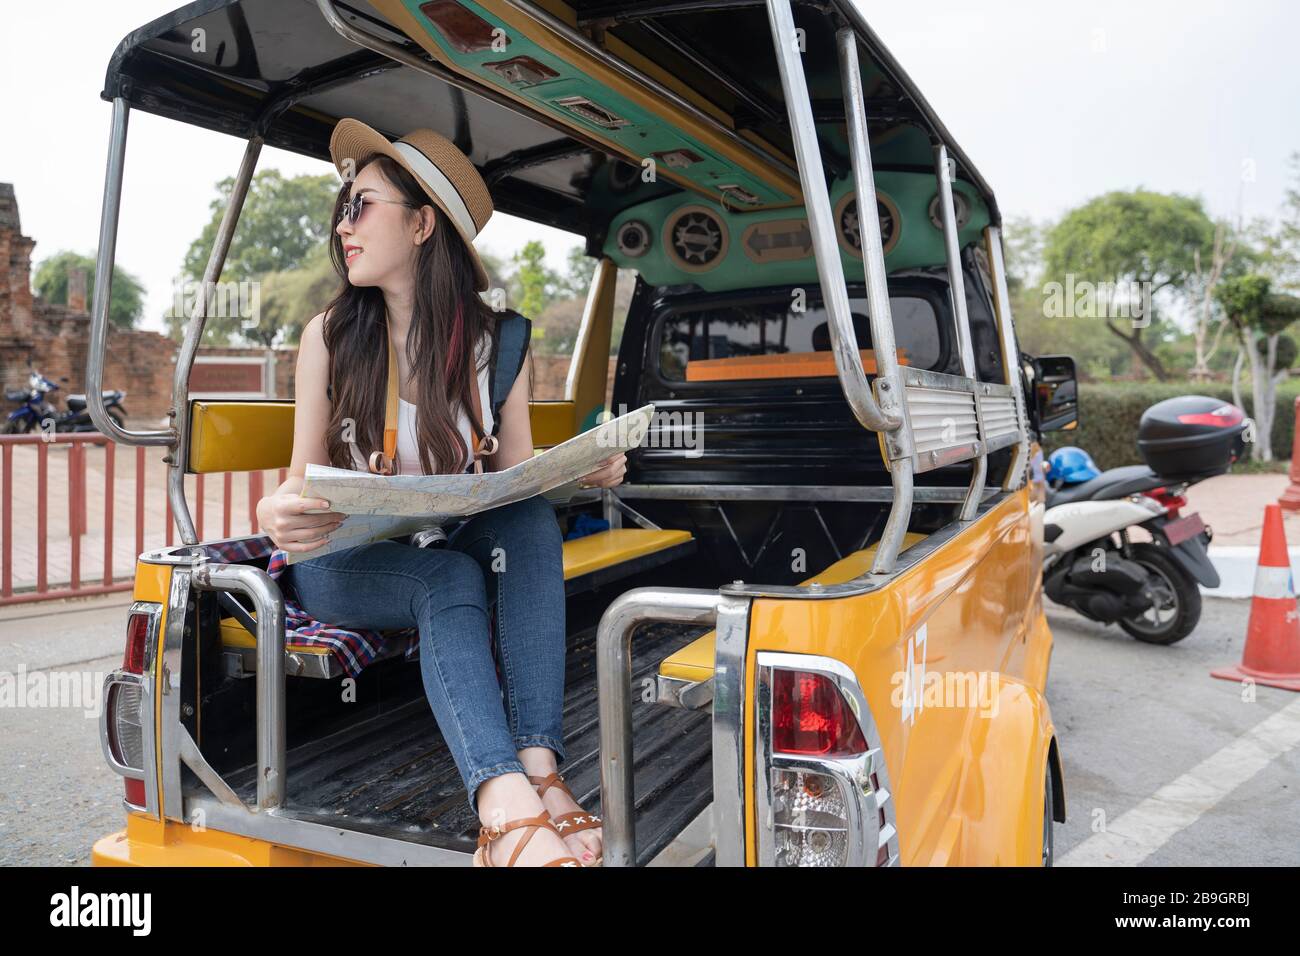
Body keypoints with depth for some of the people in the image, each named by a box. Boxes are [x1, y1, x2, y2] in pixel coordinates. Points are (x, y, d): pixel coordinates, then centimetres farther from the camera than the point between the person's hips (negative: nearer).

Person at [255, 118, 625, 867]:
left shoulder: (494, 341, -1)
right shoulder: (329, 337, -4)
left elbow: (517, 474, -2)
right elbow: (303, 475, -3)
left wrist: (583, 471, -23)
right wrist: (279, 513, -27)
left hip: (460, 550, 2)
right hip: (347, 563, -2)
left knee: (532, 517, -29)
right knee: (449, 578, -33)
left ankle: (541, 769, -39)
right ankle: (505, 806, -48)